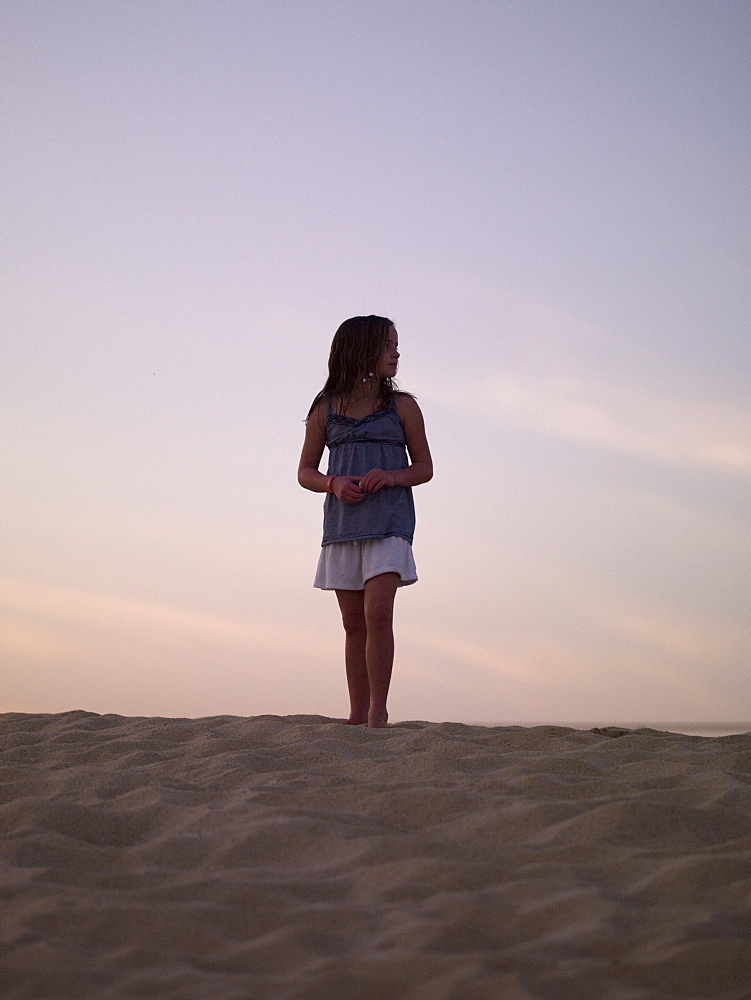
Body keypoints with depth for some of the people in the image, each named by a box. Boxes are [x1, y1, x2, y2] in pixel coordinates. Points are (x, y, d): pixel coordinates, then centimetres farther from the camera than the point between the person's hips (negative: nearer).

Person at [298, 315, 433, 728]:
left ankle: (377, 710, -11)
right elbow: (305, 472, 12)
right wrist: (334, 484, -9)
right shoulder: (326, 408, 8)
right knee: (353, 623, 5)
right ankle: (357, 714, 10)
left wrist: (391, 476, -11)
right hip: (342, 522, 2)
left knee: (378, 613, -17)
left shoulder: (402, 406, 6)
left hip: (389, 521, -2)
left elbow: (424, 468, 9)